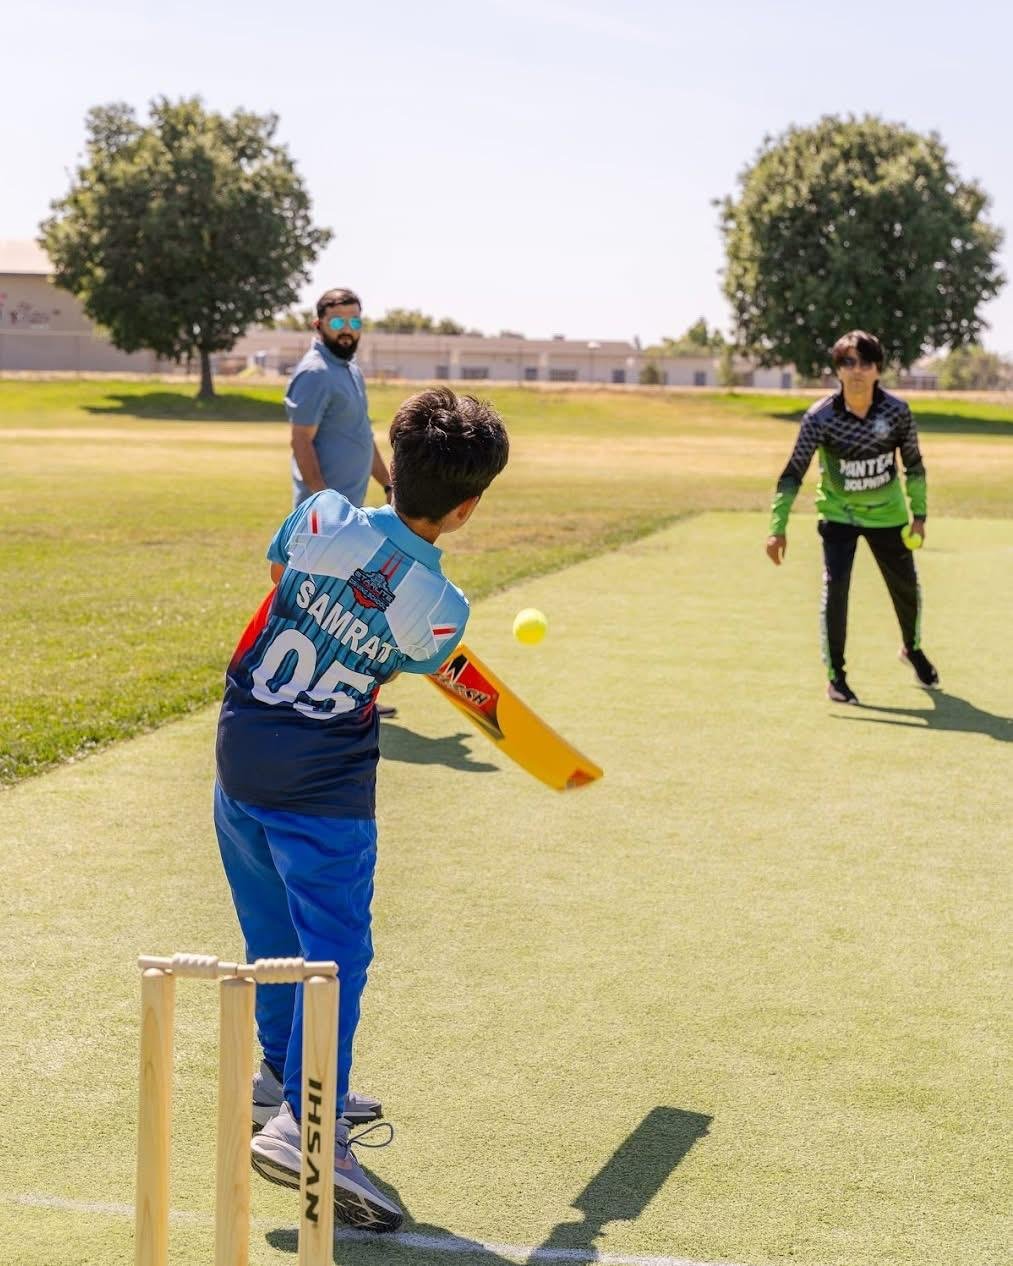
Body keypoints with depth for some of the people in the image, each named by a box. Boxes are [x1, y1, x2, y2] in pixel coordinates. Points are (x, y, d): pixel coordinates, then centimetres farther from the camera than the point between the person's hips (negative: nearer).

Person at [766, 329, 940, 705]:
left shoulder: (897, 412, -17)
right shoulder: (820, 417, -23)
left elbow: (914, 465, -1)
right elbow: (793, 473, -18)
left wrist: (919, 514, -2)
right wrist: (778, 528, -21)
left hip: (887, 513, 2)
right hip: (838, 514, -2)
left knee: (907, 586, 12)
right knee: (835, 586, -17)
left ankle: (912, 649, 43)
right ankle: (835, 676, -2)